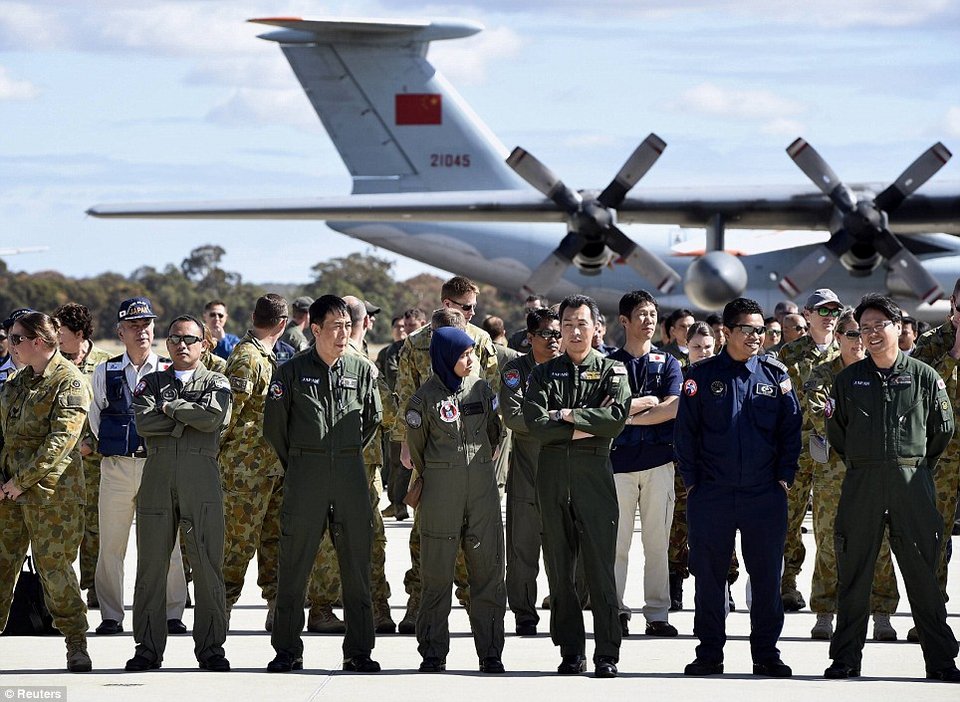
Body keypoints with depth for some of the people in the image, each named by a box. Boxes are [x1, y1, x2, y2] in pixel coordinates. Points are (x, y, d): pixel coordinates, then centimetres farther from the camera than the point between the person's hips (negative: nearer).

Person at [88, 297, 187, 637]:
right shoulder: (105, 371, 8)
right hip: (116, 468, 1)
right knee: (111, 545, 3)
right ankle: (111, 615, 11)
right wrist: (112, 447, 11)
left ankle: (172, 613, 5)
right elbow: (95, 416, 15)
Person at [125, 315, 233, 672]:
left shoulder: (216, 383, 12)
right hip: (157, 478, 1)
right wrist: (188, 417, -5)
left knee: (207, 563, -3)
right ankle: (148, 647, 6)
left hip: (202, 479, -1)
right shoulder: (151, 382, 16)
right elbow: (144, 423, -3)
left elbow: (214, 417, -9)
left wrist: (169, 408, -2)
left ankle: (210, 647, 3)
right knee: (151, 564, 1)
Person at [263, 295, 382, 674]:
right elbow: (274, 424, 6)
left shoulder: (362, 370, 7)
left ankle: (359, 651, 8)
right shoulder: (292, 371, 0)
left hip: (351, 474, 2)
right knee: (294, 563, 0)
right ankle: (287, 650, 6)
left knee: (357, 562, 2)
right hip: (304, 476, -2)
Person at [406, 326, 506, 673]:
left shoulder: (481, 389, 7)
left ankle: (490, 652, 6)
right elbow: (416, 447, 8)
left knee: (488, 567, 1)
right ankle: (433, 653, 8)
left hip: (482, 485, 3)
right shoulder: (425, 397, -4)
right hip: (440, 489, -3)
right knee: (437, 570, 1)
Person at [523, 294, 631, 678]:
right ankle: (571, 651, 10)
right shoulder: (544, 373, 11)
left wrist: (568, 414, -7)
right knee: (559, 567, 4)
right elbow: (535, 423, -4)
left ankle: (607, 654, -3)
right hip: (552, 474, 2)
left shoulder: (612, 370, 7)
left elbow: (618, 418, -10)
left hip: (594, 474, -2)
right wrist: (586, 427, -8)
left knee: (600, 565, -5)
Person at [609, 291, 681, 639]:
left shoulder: (668, 363, 12)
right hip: (619, 459, -1)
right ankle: (616, 612, -1)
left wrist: (629, 415, -6)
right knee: (617, 541, -4)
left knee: (657, 540, 2)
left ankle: (657, 613, 5)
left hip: (658, 459, 1)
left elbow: (672, 409, -3)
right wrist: (648, 402, -5)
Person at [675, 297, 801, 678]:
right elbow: (685, 430, 5)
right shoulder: (702, 375, 2)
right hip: (711, 493, -1)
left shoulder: (776, 374, 6)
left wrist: (784, 476, 2)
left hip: (765, 492, 1)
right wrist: (691, 479, 1)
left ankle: (766, 653, 12)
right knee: (709, 575, 3)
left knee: (766, 575, 3)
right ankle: (710, 653, 11)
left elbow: (790, 428, 9)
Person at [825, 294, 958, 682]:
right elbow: (836, 431, 17)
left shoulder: (924, 377, 4)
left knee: (922, 571, -2)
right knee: (853, 573, 3)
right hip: (861, 484, 2)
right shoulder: (848, 379, 8)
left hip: (912, 481, -2)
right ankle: (846, 657, 9)